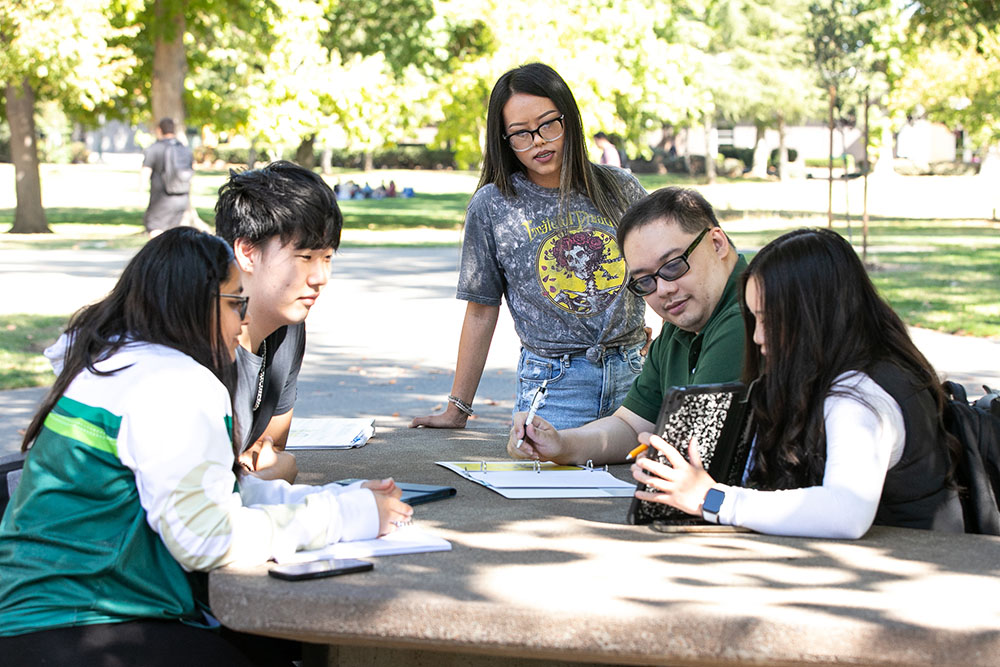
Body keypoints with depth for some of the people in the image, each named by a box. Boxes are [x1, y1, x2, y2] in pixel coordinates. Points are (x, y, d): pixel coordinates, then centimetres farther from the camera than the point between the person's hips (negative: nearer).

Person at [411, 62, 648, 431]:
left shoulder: (620, 188, 5)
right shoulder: (492, 206, 1)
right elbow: (482, 311, 4)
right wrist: (458, 408, 3)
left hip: (633, 372, 2)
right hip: (553, 383, -2)